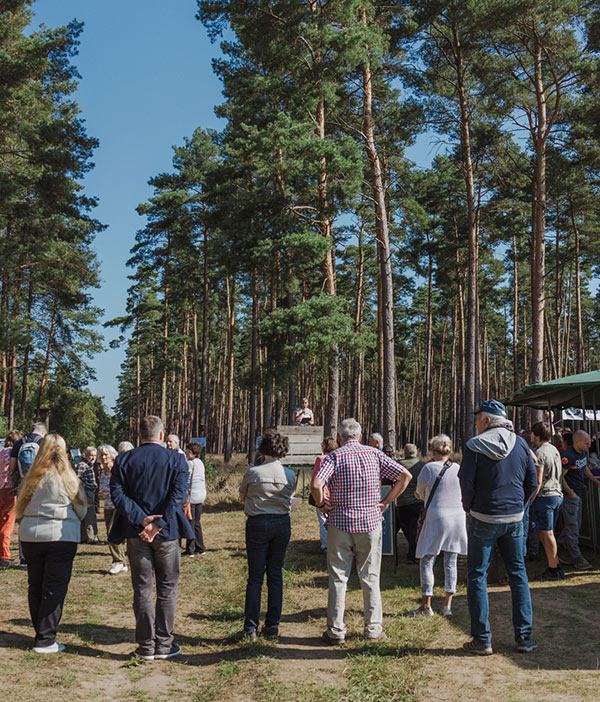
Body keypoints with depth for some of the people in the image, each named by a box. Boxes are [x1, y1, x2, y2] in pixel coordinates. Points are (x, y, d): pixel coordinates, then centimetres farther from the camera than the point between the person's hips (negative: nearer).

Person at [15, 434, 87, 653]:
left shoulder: (31, 478, 0)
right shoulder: (67, 478, -8)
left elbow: (20, 509, 9)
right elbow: (81, 510, 1)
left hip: (30, 535, 4)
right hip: (61, 536, -4)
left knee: (35, 586, 14)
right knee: (55, 588, 2)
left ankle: (41, 633, 24)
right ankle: (45, 640, 1)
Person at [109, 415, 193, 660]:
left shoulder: (123, 460, 1)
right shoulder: (177, 460, -3)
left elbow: (117, 494, -9)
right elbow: (177, 496, -14)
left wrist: (141, 519, -15)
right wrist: (157, 524, -17)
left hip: (135, 532, 1)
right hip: (167, 532, -1)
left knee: (142, 590, 9)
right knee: (167, 589, 10)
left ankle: (146, 647, 14)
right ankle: (164, 645, 13)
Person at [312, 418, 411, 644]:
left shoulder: (334, 456, -6)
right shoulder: (374, 454, 3)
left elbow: (316, 485, -22)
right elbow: (405, 476, 1)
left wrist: (321, 504, -5)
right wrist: (386, 502, 5)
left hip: (340, 523, -2)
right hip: (370, 522, 2)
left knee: (338, 578, 6)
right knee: (370, 578, 11)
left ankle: (336, 631, 9)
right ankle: (373, 629, 16)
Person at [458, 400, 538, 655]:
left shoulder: (475, 446, -11)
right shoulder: (520, 445, 3)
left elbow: (466, 483, -10)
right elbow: (532, 483, 7)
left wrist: (470, 510, 6)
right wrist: (518, 507, 15)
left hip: (483, 519, -4)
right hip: (514, 519, 4)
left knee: (477, 576, 5)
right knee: (518, 574, 14)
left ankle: (482, 639, 7)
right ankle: (524, 636, 17)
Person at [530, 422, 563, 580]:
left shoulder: (540, 453, -15)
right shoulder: (554, 449, 13)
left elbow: (538, 481, -18)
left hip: (544, 496, -9)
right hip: (557, 495, 9)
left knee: (547, 534, -2)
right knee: (542, 532, 16)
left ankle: (553, 571, 3)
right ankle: (555, 565, 18)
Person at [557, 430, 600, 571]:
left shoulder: (583, 452, 7)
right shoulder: (568, 455, -22)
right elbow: (560, 477, -21)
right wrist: (570, 493, -16)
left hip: (578, 494, 10)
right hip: (569, 495, -10)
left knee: (576, 525, 14)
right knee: (572, 527, -4)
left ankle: (561, 551, 24)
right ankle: (575, 558, 2)